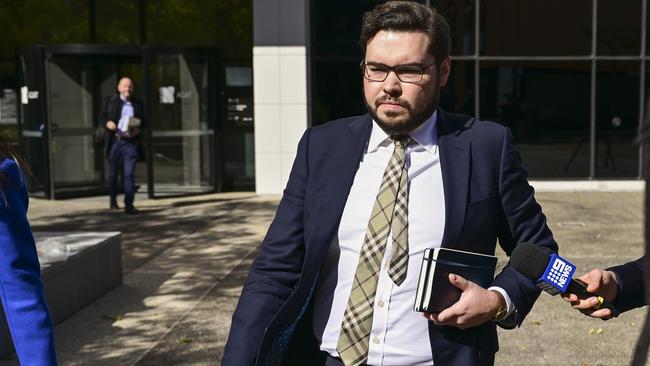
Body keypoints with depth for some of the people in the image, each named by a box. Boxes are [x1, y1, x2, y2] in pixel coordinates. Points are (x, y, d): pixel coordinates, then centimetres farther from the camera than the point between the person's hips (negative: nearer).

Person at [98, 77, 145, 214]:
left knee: (129, 174, -6)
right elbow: (102, 116, 8)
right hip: (115, 141, 0)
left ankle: (129, 204, -6)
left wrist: (138, 130, -6)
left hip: (131, 142, 0)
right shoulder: (110, 101, 9)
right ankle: (113, 199, 30)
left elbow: (142, 122, 14)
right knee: (113, 172, 12)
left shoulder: (137, 104, 12)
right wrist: (107, 123, -13)